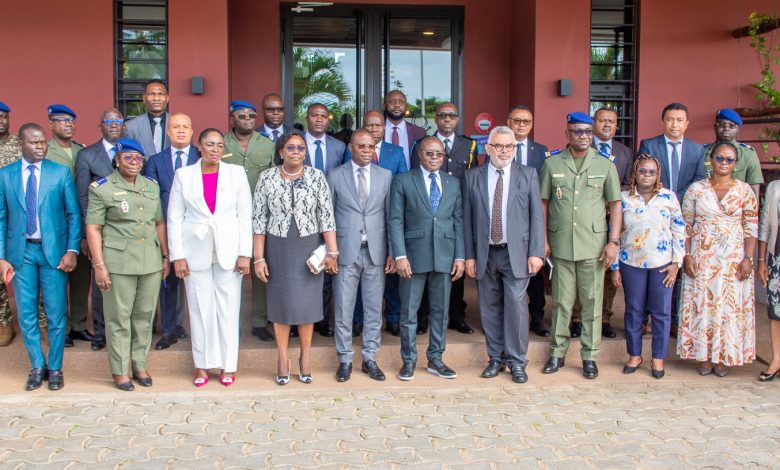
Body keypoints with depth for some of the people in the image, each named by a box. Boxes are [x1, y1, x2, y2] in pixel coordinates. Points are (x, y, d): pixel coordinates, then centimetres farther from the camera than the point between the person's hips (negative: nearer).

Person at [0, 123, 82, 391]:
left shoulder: (61, 173, 0)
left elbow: (74, 214, 1)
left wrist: (72, 250, -8)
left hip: (54, 250, -1)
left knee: (56, 313, 4)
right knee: (26, 313, 8)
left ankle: (55, 369, 18)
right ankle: (38, 367, 23)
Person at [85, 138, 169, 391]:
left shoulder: (151, 186, 13)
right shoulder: (102, 188, -2)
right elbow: (93, 228, -5)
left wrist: (165, 256, 13)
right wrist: (99, 265, -10)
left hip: (151, 262, 5)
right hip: (119, 263, -4)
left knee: (145, 316, 10)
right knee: (119, 318, 2)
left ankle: (140, 365, 22)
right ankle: (119, 370, 14)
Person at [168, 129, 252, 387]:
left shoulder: (236, 172, 2)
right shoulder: (183, 175, 3)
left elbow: (245, 216, 0)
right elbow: (175, 218, 3)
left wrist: (244, 254, -6)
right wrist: (177, 256, -4)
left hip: (228, 250, 0)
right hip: (196, 252, 1)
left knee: (228, 308, 3)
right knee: (199, 309, 6)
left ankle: (228, 366, 14)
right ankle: (202, 365, 17)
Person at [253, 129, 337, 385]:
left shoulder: (316, 177, -3)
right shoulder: (266, 178, -3)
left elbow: (327, 216, -4)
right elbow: (258, 220, -2)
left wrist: (332, 252, -9)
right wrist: (259, 258, -4)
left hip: (309, 247, 0)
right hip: (278, 248, 0)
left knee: (307, 300, 6)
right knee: (281, 301, 7)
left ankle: (305, 355, 23)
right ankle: (283, 357, 21)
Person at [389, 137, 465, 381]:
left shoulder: (453, 183, 12)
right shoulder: (403, 181, 1)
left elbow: (458, 221, 9)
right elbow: (396, 220, -3)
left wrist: (460, 256, 3)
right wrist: (400, 256, -12)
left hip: (445, 255, 3)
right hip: (414, 255, -3)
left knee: (440, 310, 10)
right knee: (409, 311, 4)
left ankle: (435, 359, 22)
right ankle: (409, 360, 17)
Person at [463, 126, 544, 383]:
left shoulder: (528, 175, 4)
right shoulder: (473, 177, 6)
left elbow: (536, 215, 1)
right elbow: (467, 218, 5)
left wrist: (536, 252, -7)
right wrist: (469, 255, 1)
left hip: (516, 253, -2)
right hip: (484, 254, 2)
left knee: (516, 305, -7)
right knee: (489, 307, 8)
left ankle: (517, 361, 7)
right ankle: (496, 358, 22)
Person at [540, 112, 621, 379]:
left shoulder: (605, 165, 4)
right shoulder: (552, 164, 4)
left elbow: (615, 204, 5)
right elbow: (543, 203, 6)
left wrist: (614, 241, -3)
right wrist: (543, 239, 0)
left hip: (593, 246, 0)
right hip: (560, 245, 0)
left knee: (592, 302, 4)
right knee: (561, 302, 8)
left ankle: (590, 356, 15)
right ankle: (557, 352, 19)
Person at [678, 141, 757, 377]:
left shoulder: (744, 190, 2)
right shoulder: (696, 189, 3)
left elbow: (751, 228, 1)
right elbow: (686, 225, 3)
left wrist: (748, 258, -8)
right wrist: (686, 255, -6)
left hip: (734, 258, 0)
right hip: (701, 258, 0)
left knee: (730, 305, 2)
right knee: (702, 303, 3)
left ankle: (722, 357, 14)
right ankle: (704, 355, 14)